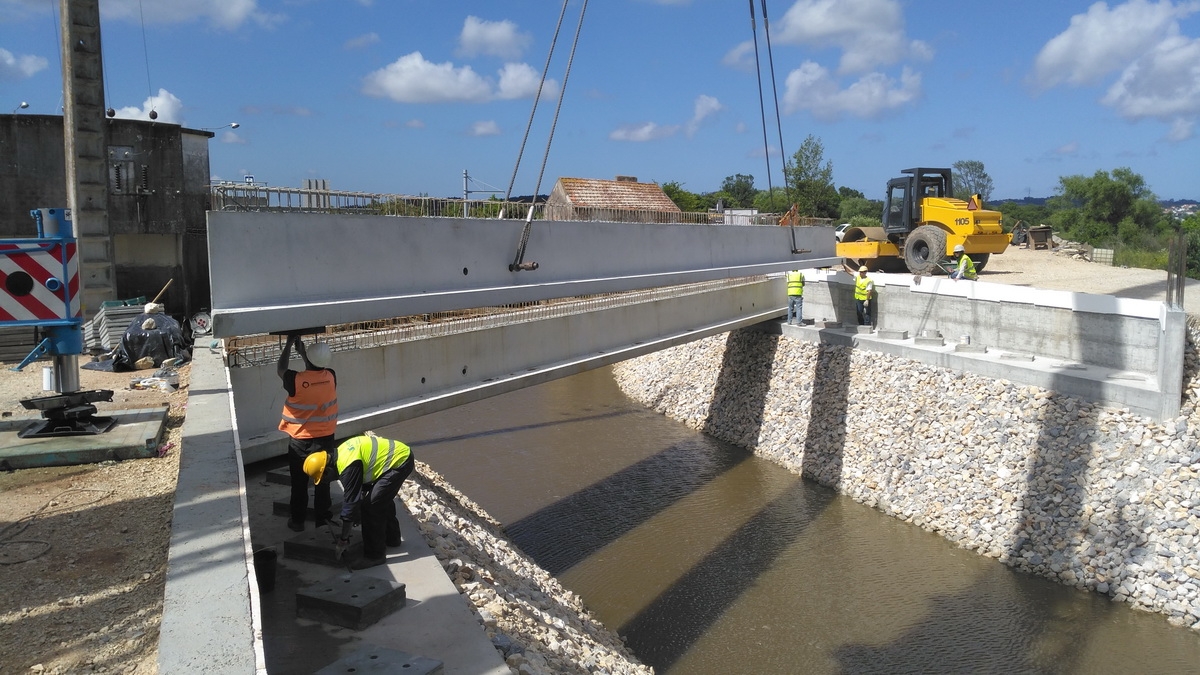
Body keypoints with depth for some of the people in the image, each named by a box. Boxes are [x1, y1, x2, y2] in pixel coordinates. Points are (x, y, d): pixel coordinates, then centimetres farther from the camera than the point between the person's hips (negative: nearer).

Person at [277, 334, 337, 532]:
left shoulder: (296, 380, -21)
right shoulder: (330, 377, -11)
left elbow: (280, 369, 2)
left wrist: (289, 344, 6)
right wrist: (301, 349, 14)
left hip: (300, 441, -2)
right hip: (324, 438, 2)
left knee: (299, 483, 13)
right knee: (322, 481, 13)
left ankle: (297, 521, 24)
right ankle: (322, 520, 22)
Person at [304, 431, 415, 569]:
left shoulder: (348, 467, -22)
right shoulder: (340, 454, 7)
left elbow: (351, 502, -17)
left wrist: (343, 539, -8)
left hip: (399, 461, -10)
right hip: (401, 455, 10)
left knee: (371, 506, -7)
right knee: (383, 500, 26)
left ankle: (375, 555, 3)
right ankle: (391, 538, 44)